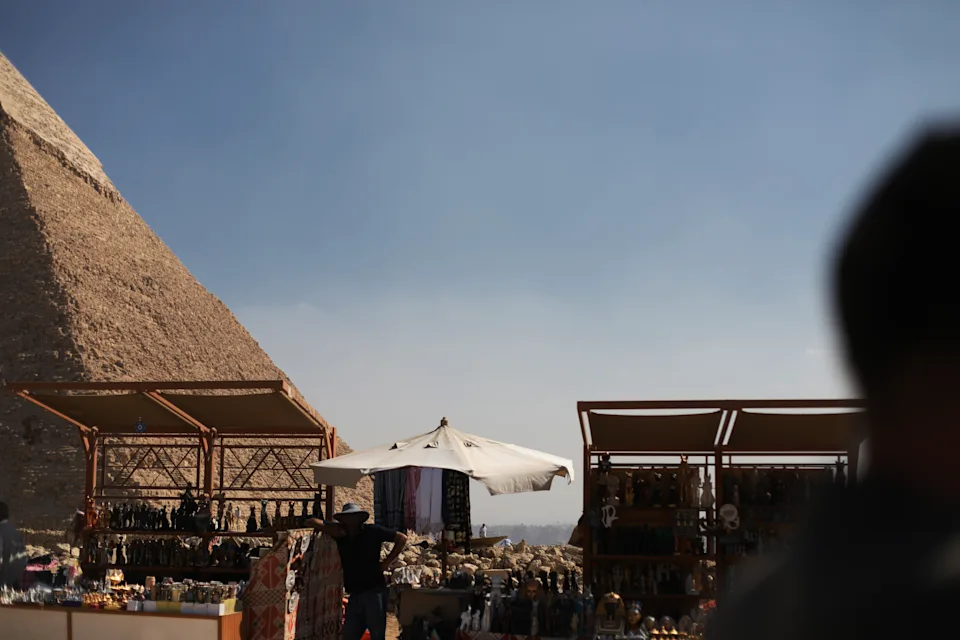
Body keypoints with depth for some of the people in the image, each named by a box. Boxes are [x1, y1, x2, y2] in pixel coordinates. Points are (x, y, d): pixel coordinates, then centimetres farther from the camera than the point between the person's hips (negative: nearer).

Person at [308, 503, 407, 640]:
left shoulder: (372, 531, -2)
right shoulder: (340, 533, 8)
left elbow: (402, 538, 3)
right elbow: (310, 522, 13)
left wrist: (387, 561, -2)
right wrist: (327, 528, -5)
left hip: (374, 592, -5)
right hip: (355, 595, 5)